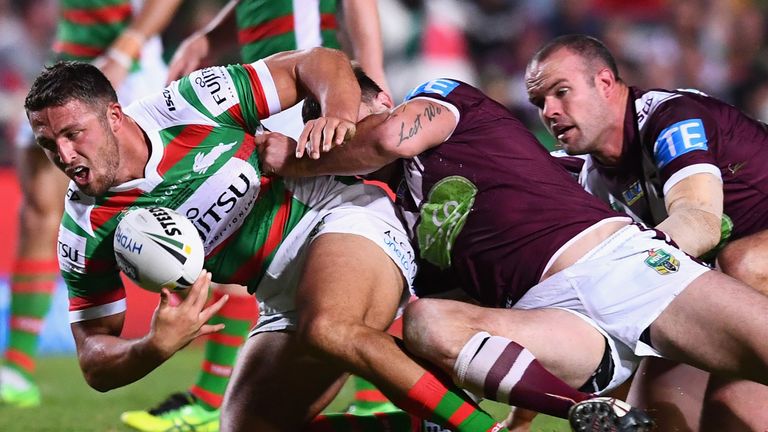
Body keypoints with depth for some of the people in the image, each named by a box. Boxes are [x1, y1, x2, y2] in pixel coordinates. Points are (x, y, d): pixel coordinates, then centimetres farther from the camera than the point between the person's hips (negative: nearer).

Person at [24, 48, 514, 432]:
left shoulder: (189, 105, -14)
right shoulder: (86, 231, -7)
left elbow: (316, 63, -6)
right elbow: (96, 362, -4)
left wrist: (338, 114, -28)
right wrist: (155, 348, -26)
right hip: (284, 303, 6)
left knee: (325, 330, -36)